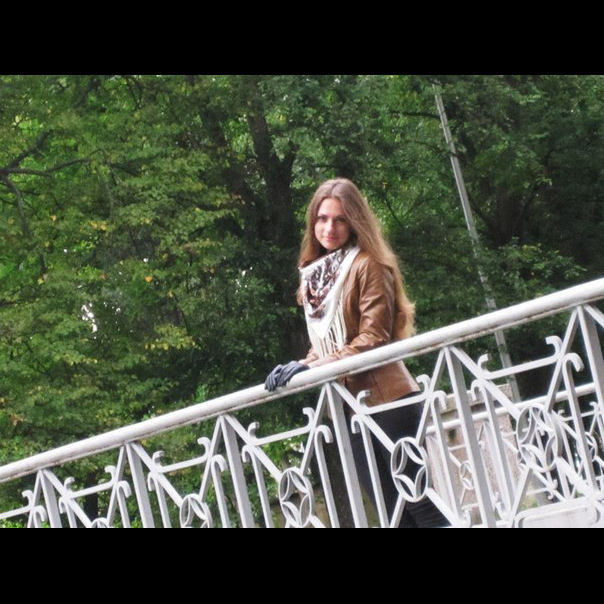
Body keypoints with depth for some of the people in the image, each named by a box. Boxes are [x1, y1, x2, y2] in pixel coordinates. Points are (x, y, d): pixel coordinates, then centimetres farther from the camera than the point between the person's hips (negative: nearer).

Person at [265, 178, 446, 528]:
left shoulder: (367, 264, -6)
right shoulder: (313, 274, 14)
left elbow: (373, 339, -13)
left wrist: (312, 367, -18)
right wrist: (298, 368, -2)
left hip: (386, 398, -7)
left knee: (421, 502, -6)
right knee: (394, 511, 7)